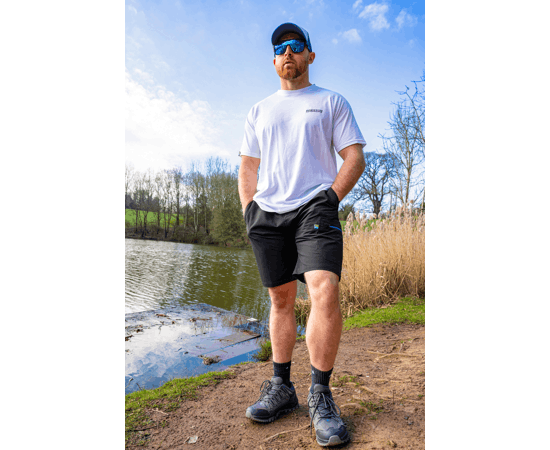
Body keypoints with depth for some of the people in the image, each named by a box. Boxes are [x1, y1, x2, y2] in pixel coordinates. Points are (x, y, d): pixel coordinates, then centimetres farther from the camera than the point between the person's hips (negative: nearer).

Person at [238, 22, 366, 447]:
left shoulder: (332, 101, 14)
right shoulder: (259, 110, 22)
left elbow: (355, 157, 6)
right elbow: (248, 166, 19)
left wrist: (331, 199, -7)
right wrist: (248, 211, 6)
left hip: (314, 206, -3)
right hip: (267, 212, 4)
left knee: (325, 291, -21)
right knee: (281, 299, 6)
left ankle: (321, 396, -3)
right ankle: (281, 388, 19)